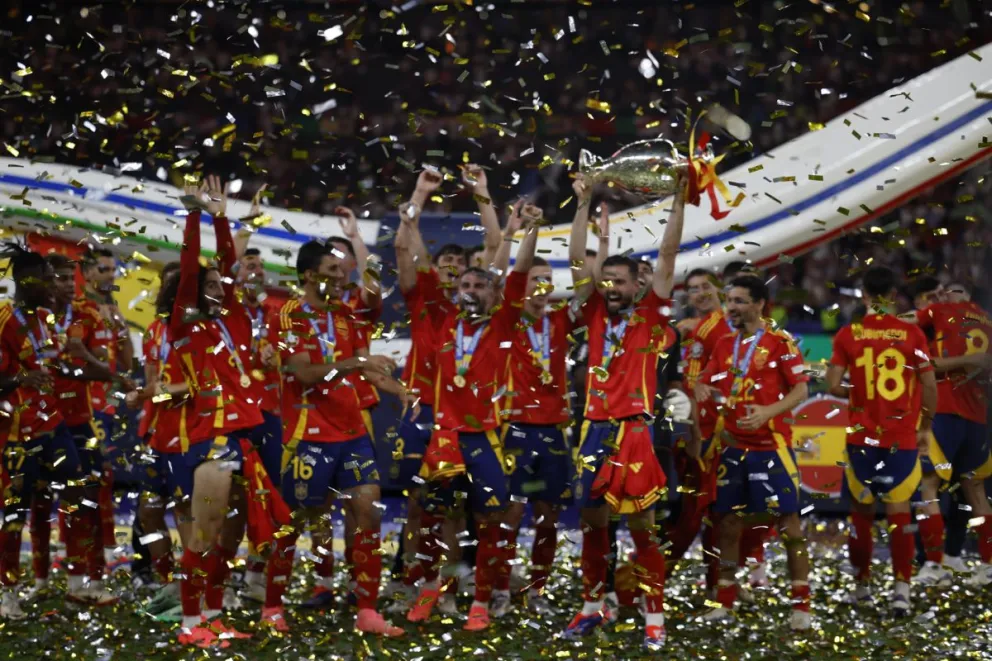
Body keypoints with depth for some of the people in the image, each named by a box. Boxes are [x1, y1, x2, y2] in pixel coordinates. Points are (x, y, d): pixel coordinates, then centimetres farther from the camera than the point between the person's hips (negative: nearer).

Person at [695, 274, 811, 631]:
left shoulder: (779, 342, -6)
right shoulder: (724, 345, 12)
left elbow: (801, 388, -9)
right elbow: (705, 381, 17)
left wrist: (768, 411, -23)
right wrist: (702, 392, -7)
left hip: (770, 444, -6)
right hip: (732, 444, 6)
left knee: (788, 521, -5)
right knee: (728, 522, 9)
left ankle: (801, 605, -1)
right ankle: (725, 603, 18)